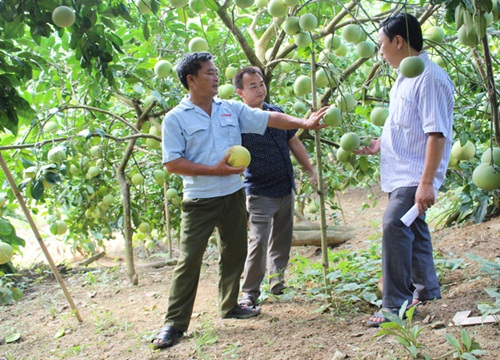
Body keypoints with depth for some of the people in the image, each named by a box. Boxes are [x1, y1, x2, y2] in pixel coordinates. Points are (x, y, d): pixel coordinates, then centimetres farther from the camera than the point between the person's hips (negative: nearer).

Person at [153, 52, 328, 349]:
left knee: (235, 252, 15)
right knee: (189, 259, -5)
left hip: (234, 195, 5)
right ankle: (174, 323, 4)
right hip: (200, 201, -5)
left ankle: (230, 305, 34)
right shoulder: (176, 119, -8)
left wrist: (303, 122, -5)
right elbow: (172, 163, -13)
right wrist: (215, 170, -18)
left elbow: (269, 118, 5)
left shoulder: (232, 109, 6)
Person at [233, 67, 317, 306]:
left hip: (286, 190, 7)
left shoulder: (276, 113, 6)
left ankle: (277, 283, 30)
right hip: (260, 194, -7)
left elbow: (294, 143, 16)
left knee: (281, 240, 15)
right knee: (258, 242, -11)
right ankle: (249, 293, 2)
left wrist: (311, 171, 15)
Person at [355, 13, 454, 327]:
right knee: (413, 229, 18)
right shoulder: (405, 78, 12)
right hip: (400, 172, 10)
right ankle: (427, 291, 35)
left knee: (394, 226, -18)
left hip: (415, 175, -10)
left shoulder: (429, 78, -18)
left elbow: (436, 133, -23)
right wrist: (379, 145, 16)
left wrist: (426, 182, -26)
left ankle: (395, 306, -10)